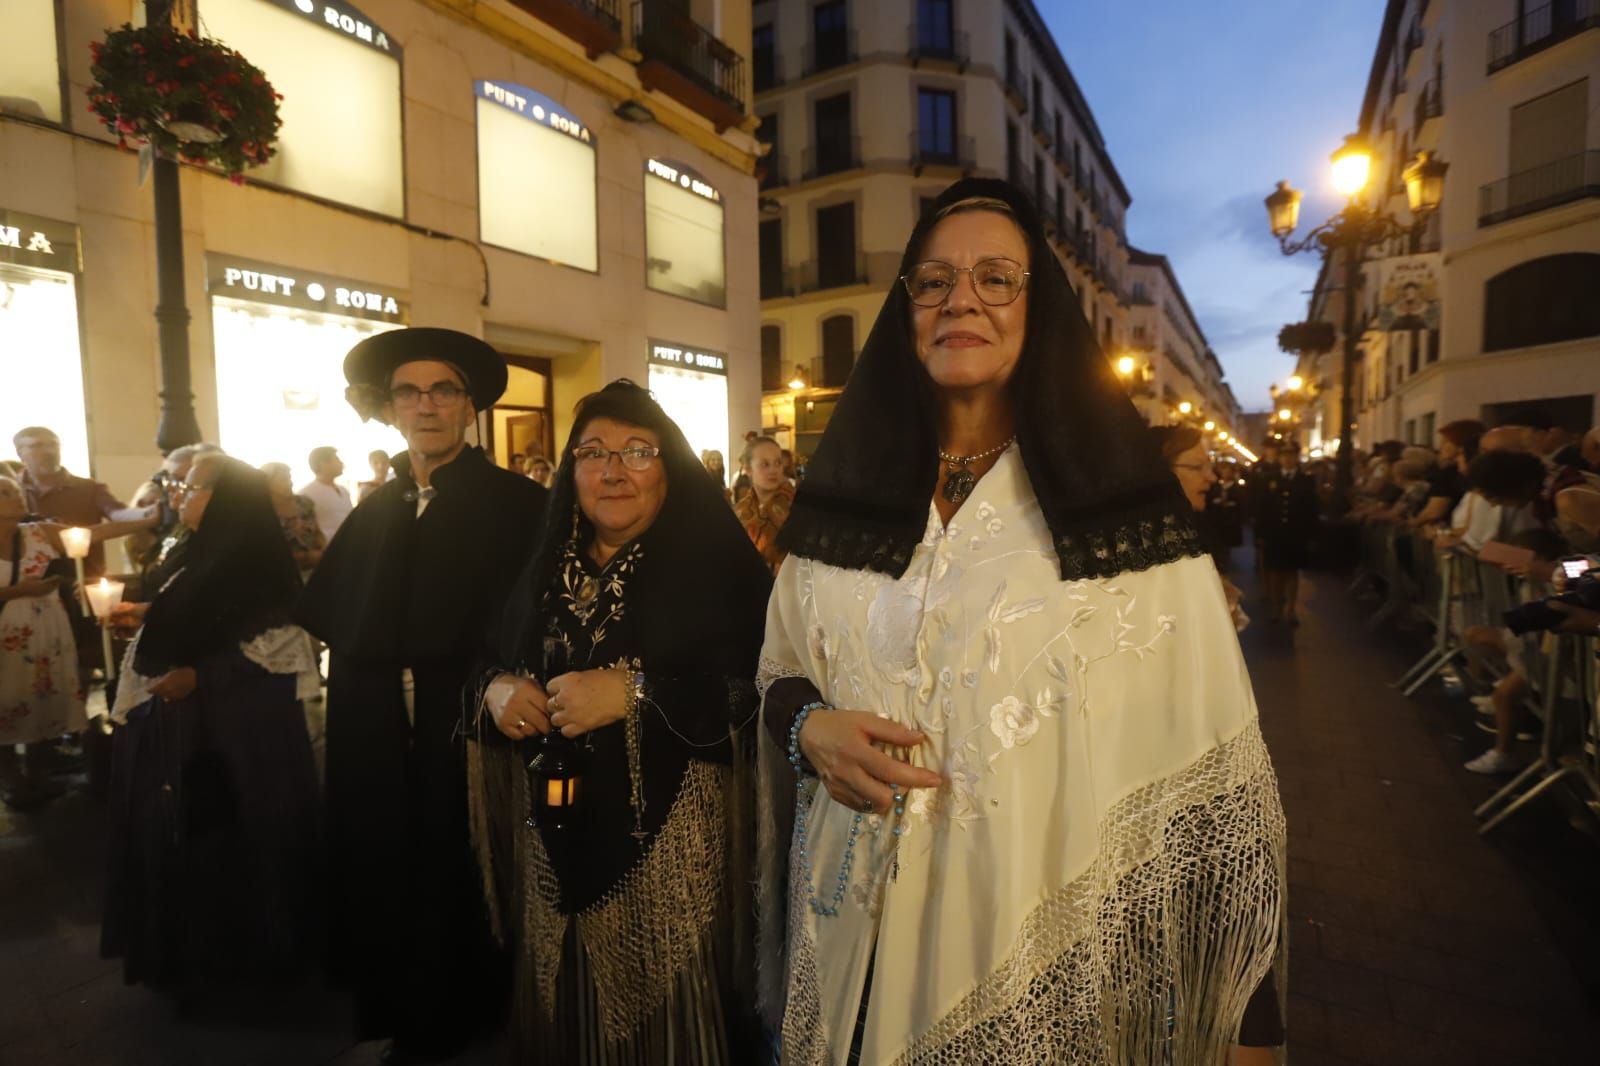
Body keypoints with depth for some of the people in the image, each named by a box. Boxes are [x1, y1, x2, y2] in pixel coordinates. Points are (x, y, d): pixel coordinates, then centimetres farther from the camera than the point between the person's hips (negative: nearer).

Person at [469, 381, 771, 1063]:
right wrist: (497, 690, -7)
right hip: (560, 841, 5)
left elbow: (764, 692, -17)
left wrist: (636, 691, -23)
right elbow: (497, 666, 16)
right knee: (566, 1011, 18)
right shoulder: (549, 569, 8)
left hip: (673, 841, -4)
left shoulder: (717, 562, -8)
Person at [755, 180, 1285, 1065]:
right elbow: (777, 675, 9)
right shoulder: (845, 493, 0)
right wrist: (809, 726, -14)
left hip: (1044, 948, -3)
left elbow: (1206, 761, -9)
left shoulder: (1118, 497, -10)